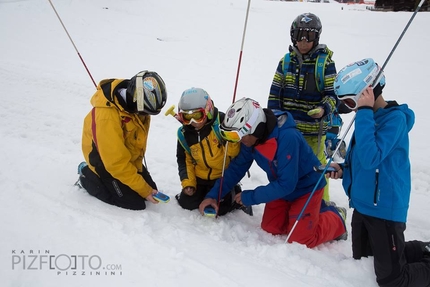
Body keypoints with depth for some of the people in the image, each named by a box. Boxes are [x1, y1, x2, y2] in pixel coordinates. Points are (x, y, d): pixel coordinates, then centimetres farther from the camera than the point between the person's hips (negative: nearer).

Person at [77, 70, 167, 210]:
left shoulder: (136, 103, -15)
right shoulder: (107, 116, -37)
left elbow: (140, 142, 1)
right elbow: (116, 162, -31)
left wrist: (138, 168, 0)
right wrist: (143, 190, -25)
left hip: (129, 156, 7)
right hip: (104, 158, -7)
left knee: (151, 189, 7)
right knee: (136, 203, -8)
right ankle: (88, 177, 7)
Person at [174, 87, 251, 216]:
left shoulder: (222, 122, -22)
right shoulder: (184, 134, -5)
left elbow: (234, 152, -19)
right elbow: (184, 160, 7)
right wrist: (187, 182, -2)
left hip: (223, 176, -5)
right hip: (200, 177, 5)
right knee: (186, 203, 3)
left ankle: (235, 195, 20)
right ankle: (206, 192, 31)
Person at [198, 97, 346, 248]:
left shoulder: (287, 137, -36)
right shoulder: (251, 137, -15)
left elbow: (286, 184, -33)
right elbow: (236, 168, -6)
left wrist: (251, 197, -26)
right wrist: (213, 195, -14)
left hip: (306, 187, -7)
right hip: (281, 187, 7)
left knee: (299, 239, -8)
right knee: (270, 228, 10)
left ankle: (336, 218, 19)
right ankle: (316, 208, 27)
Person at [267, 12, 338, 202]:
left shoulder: (325, 62, -7)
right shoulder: (286, 60, 4)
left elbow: (333, 93, -5)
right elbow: (275, 93, 8)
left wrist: (324, 109, -26)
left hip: (314, 129, -4)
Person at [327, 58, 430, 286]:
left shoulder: (395, 118, -19)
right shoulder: (369, 117, 7)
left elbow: (370, 158, -30)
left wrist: (364, 112, -26)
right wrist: (344, 169, -2)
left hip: (384, 209, -9)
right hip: (362, 204, 9)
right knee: (361, 259, 23)